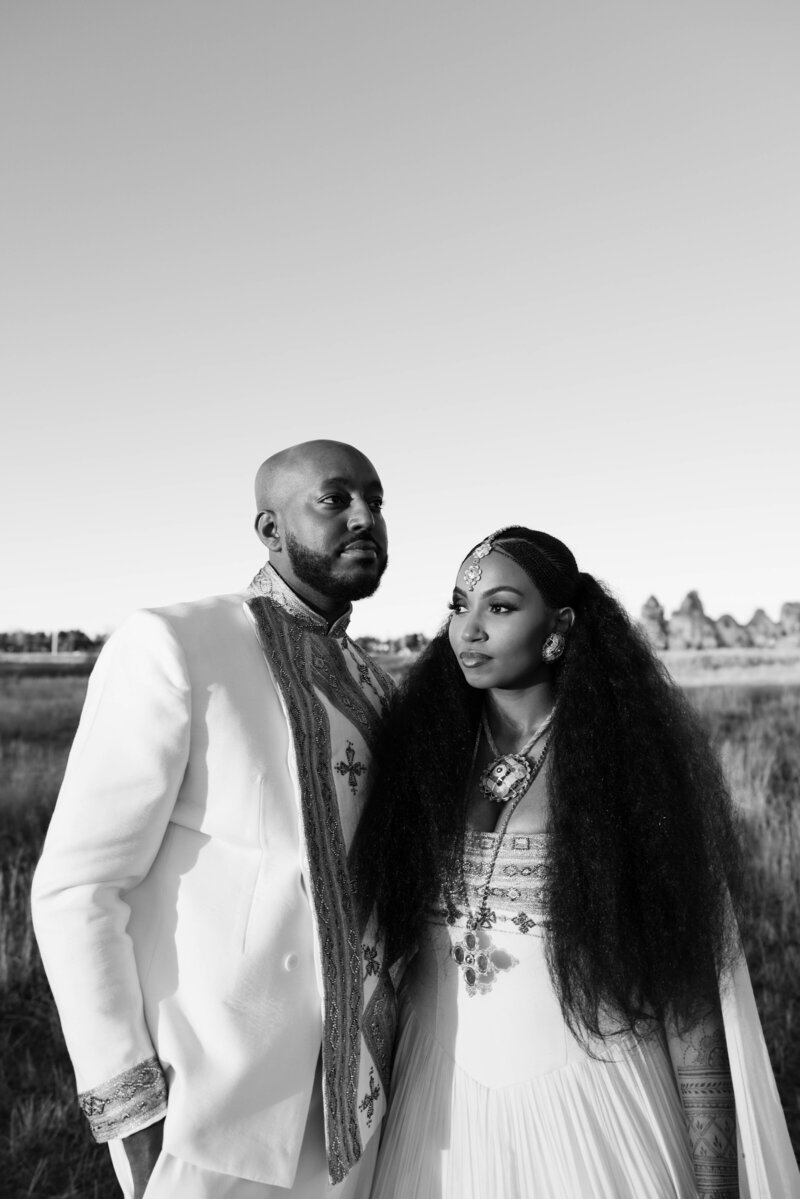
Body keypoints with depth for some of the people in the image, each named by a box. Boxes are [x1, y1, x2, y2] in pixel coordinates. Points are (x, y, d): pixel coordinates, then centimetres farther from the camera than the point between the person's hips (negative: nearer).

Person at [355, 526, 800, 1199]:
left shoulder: (629, 763, -11)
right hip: (445, 1111, 3)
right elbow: (390, 942, 2)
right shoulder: (426, 756, -3)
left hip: (593, 1114, -2)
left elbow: (689, 989, -10)